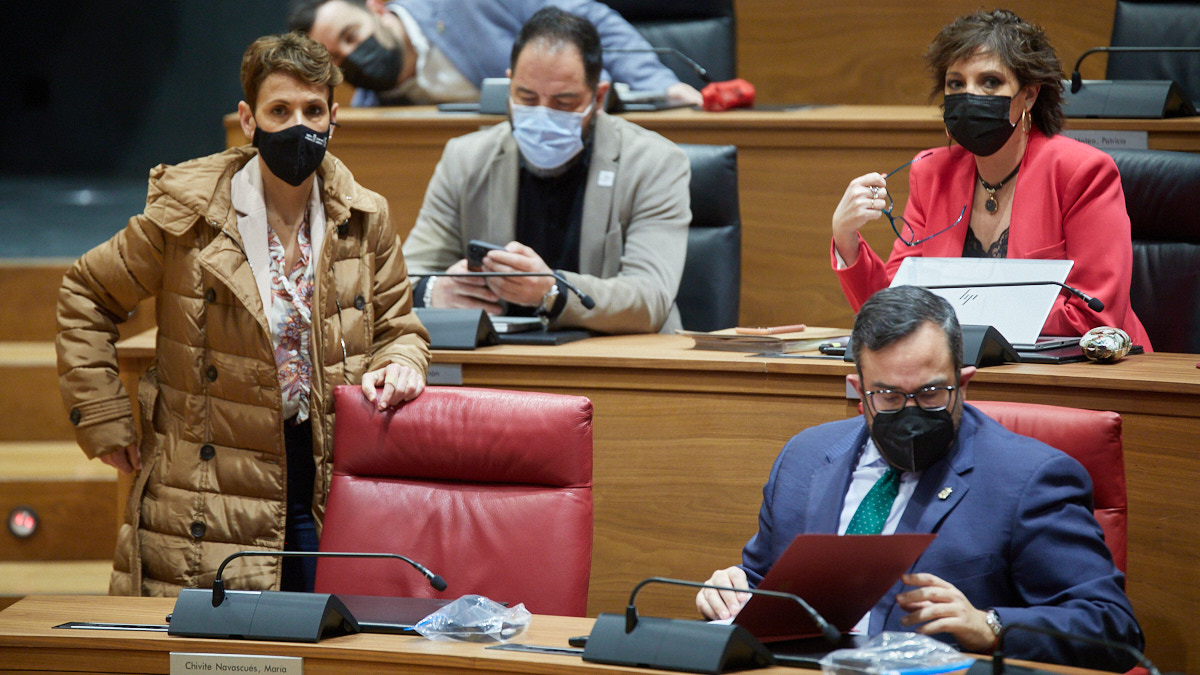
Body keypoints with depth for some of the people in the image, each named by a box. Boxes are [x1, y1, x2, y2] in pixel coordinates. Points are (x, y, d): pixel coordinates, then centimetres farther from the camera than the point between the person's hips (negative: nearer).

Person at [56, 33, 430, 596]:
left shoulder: (365, 220, 6)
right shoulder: (187, 212, -4)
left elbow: (399, 327, 18)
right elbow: (85, 296, 7)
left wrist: (398, 365, -7)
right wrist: (103, 421, 2)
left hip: (327, 486, 3)